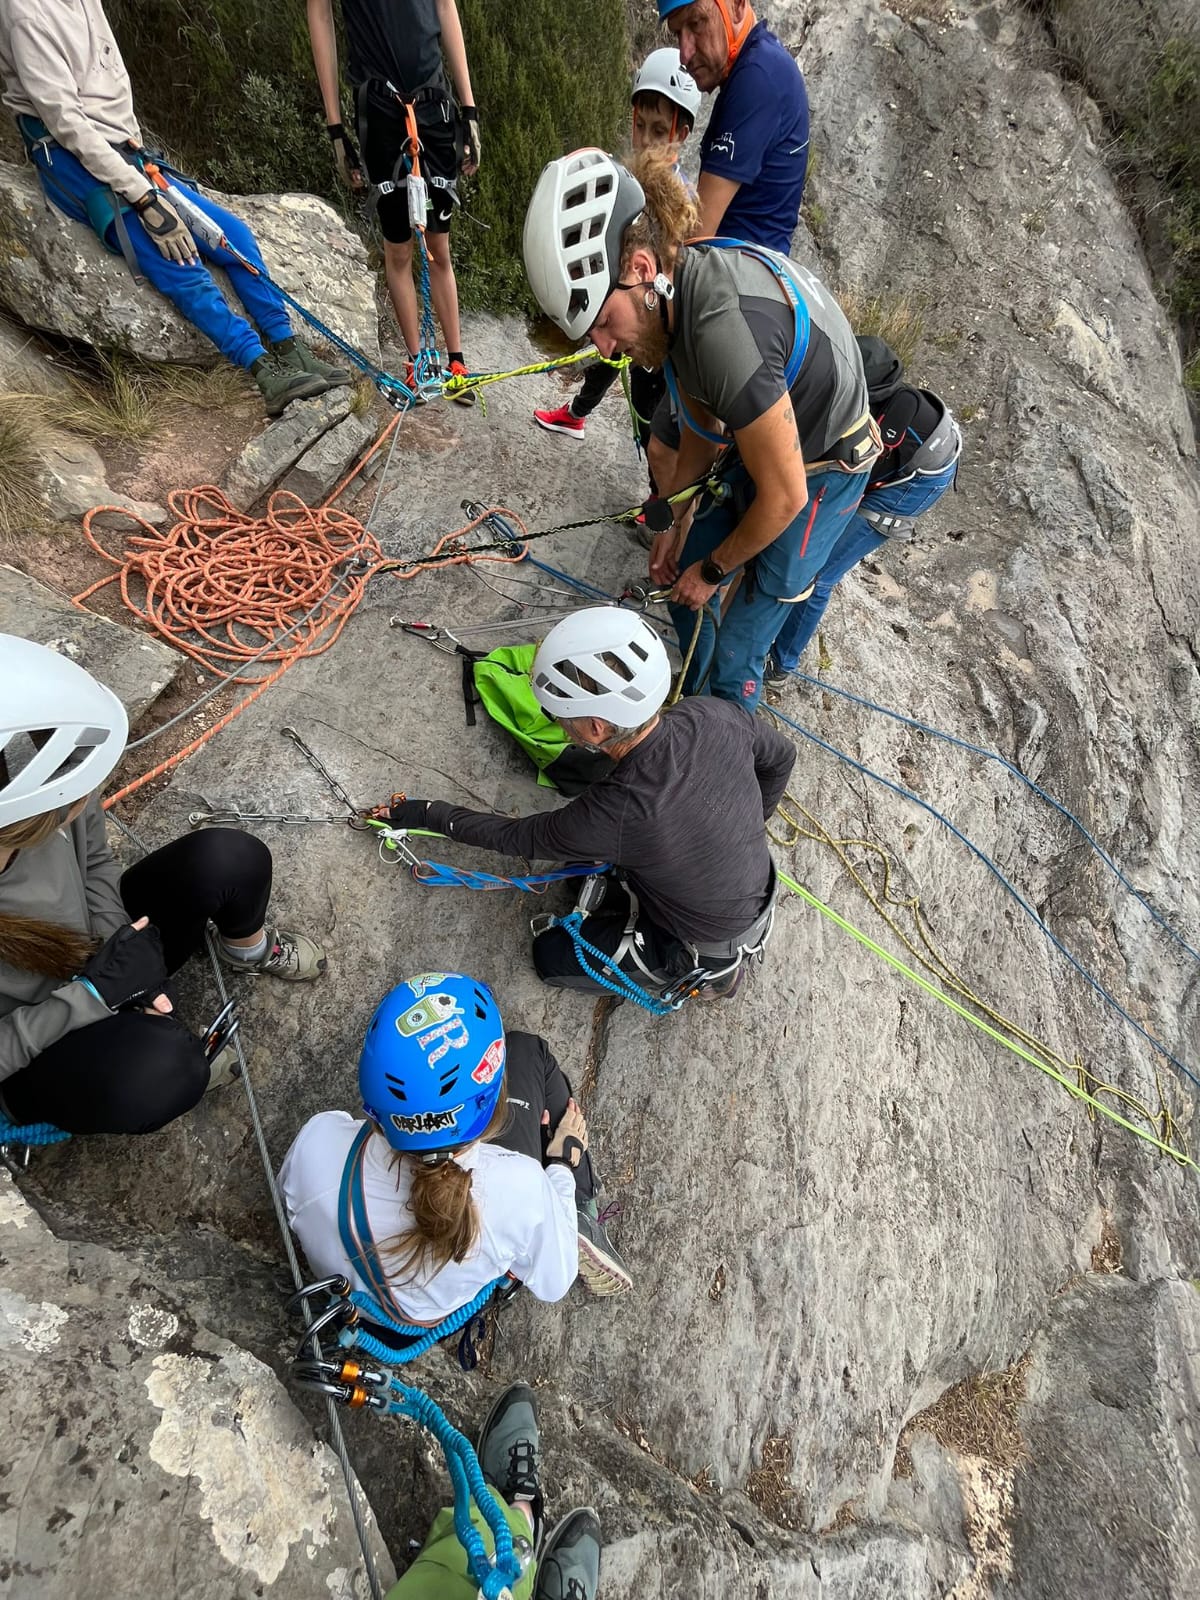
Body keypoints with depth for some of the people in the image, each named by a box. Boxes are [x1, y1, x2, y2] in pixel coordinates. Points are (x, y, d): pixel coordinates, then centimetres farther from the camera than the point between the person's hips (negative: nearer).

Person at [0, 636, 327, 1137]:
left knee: (229, 860, -18)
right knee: (159, 1067, -35)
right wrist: (95, 991, -28)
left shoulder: (47, 798, -26)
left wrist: (117, 950, -14)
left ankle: (249, 948, 16)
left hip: (101, 949, 5)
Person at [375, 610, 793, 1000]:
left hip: (709, 943, -6)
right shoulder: (713, 717, -23)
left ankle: (703, 972, 11)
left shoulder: (614, 814, -38)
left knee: (551, 955, 10)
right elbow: (780, 757, -1)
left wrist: (429, 814, -3)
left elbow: (517, 837, -18)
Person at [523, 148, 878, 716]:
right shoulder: (678, 285, -8)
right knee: (687, 596, 16)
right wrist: (677, 524, 11)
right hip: (758, 440, 8)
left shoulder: (724, 330, -37)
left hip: (820, 468, -8)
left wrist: (713, 570, -13)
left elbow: (783, 497, -29)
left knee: (734, 652, -1)